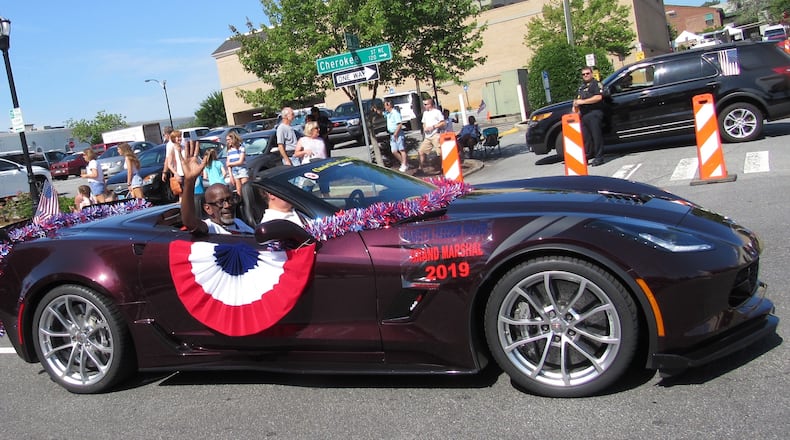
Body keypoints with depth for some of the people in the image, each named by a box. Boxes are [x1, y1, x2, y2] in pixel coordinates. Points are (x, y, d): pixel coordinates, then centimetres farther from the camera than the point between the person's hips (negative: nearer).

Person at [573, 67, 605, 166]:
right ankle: (587, 156, 9)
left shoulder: (596, 84, -1)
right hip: (583, 114, 8)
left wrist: (583, 101, -16)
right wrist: (576, 103, 14)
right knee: (585, 137, 6)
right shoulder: (581, 86, 25)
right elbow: (579, 98, 38)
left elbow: (599, 97, -16)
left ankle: (599, 157, -6)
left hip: (594, 113, -8)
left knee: (596, 135, -8)